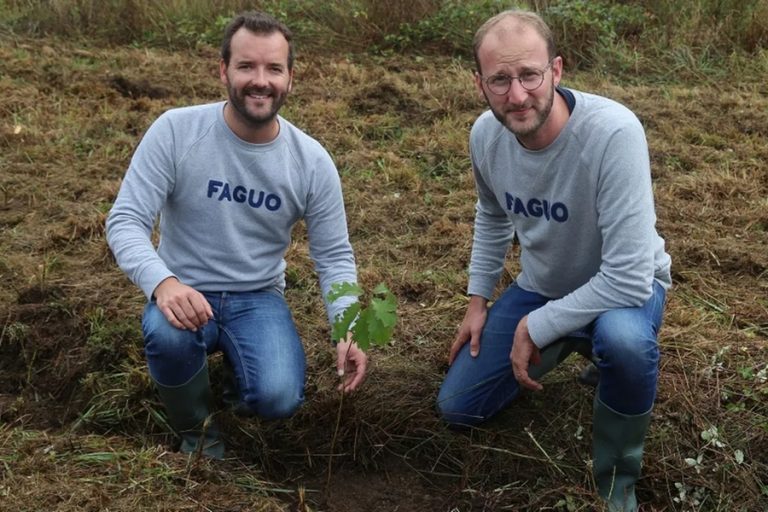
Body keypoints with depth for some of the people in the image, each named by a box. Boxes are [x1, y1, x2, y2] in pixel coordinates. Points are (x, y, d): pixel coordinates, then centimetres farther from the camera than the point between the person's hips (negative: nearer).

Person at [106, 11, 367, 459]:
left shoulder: (312, 161, -8)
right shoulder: (175, 131, -15)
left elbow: (334, 256, -2)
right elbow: (126, 221, -17)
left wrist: (348, 332, -19)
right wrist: (162, 282, -37)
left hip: (259, 298, 1)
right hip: (186, 292, -1)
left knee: (279, 399, -25)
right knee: (169, 335, -36)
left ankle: (237, 361, 15)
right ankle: (196, 428, -1)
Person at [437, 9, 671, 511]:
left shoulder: (613, 132, -35)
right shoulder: (486, 134, -15)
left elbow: (628, 278, -36)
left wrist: (535, 329, -26)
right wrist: (479, 301, 6)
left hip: (624, 285, -5)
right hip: (540, 287, 6)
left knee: (624, 338, -42)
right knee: (457, 408, 6)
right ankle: (567, 347, 28)